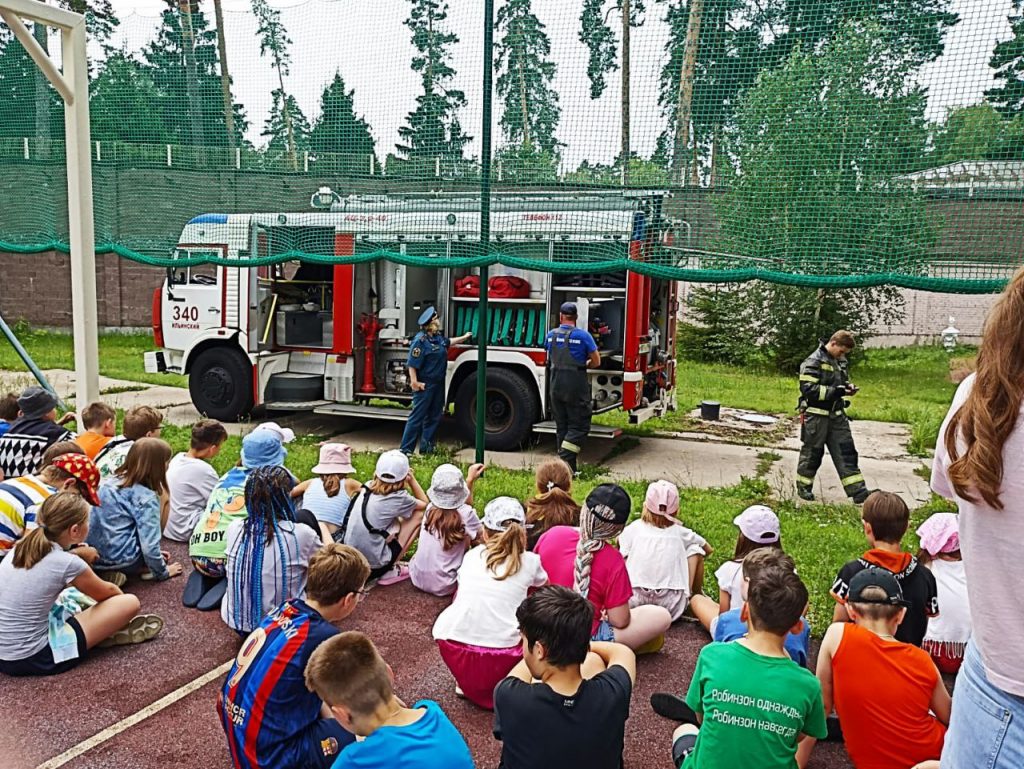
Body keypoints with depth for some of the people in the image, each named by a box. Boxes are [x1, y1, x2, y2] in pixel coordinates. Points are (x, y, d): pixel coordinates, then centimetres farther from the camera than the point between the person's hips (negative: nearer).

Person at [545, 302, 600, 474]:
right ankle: (565, 461, -12)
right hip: (576, 387, -5)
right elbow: (596, 361, -2)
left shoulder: (551, 335, 4)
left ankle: (568, 466, 17)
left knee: (561, 427, 13)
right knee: (579, 426, 2)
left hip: (556, 386, 5)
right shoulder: (583, 335, -9)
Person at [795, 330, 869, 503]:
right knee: (812, 453, 6)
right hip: (816, 415, -7)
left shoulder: (841, 361, 9)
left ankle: (859, 493, 8)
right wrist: (836, 391, -25)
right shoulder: (814, 361, -15)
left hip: (837, 415, 7)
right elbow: (808, 388, -23)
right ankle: (803, 487, 24)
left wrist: (848, 387, -1)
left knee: (846, 452, 6)